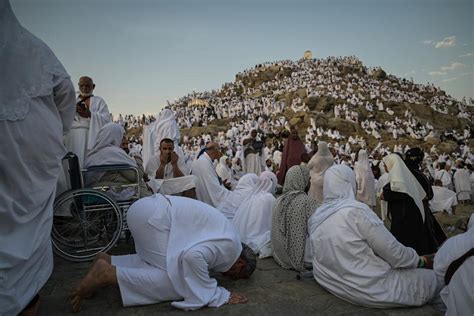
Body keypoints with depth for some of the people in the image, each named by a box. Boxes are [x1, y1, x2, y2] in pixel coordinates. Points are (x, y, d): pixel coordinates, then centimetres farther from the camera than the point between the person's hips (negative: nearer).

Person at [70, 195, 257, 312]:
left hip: (148, 209, 10)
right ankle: (109, 275, -10)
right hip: (152, 216, -10)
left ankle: (108, 262, 11)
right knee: (177, 281, -10)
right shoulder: (229, 247, -9)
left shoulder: (228, 239, 19)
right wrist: (221, 296, -14)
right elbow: (193, 257, -27)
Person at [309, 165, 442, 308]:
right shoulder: (357, 210, -22)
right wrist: (419, 260, 4)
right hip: (369, 289, -7)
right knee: (432, 279, 12)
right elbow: (393, 251, -15)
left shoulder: (315, 217, -2)